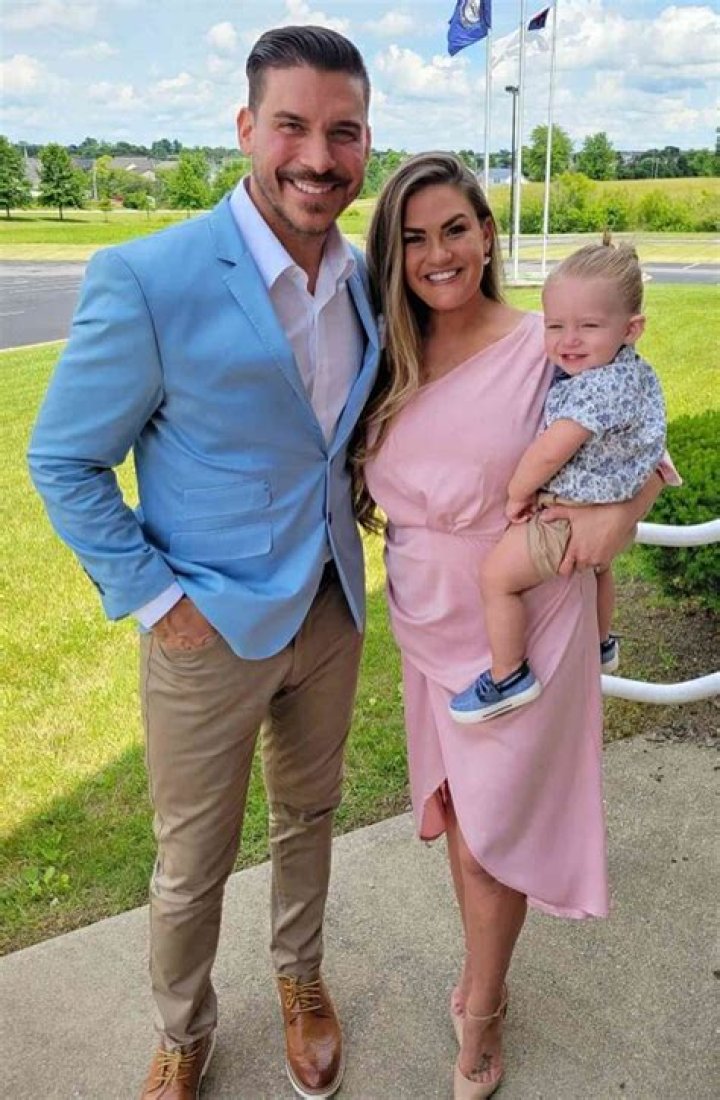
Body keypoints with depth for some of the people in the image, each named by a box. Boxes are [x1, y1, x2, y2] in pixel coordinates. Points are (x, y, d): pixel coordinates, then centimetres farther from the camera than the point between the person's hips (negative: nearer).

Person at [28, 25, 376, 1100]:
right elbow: (64, 461, -12)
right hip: (209, 632, -5)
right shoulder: (147, 281, -20)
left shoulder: (364, 277, -1)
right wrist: (154, 598, -15)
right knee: (192, 865, 14)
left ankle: (301, 980, 52)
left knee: (309, 817, 24)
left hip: (332, 612, 5)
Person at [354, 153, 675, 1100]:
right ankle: (487, 978, 44)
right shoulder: (389, 364, 0)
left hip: (522, 626, -5)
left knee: (491, 822, 8)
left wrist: (620, 509, -23)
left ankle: (479, 1012, 35)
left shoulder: (546, 348, -14)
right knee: (455, 806, 19)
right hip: (427, 622, 5)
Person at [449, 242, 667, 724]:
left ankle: (508, 678, 3)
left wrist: (517, 494, -18)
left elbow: (550, 451, -32)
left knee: (497, 575, -7)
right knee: (598, 567, 35)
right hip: (611, 509, 11)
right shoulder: (634, 371, 1)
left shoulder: (602, 386, -30)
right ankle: (601, 646, 61)